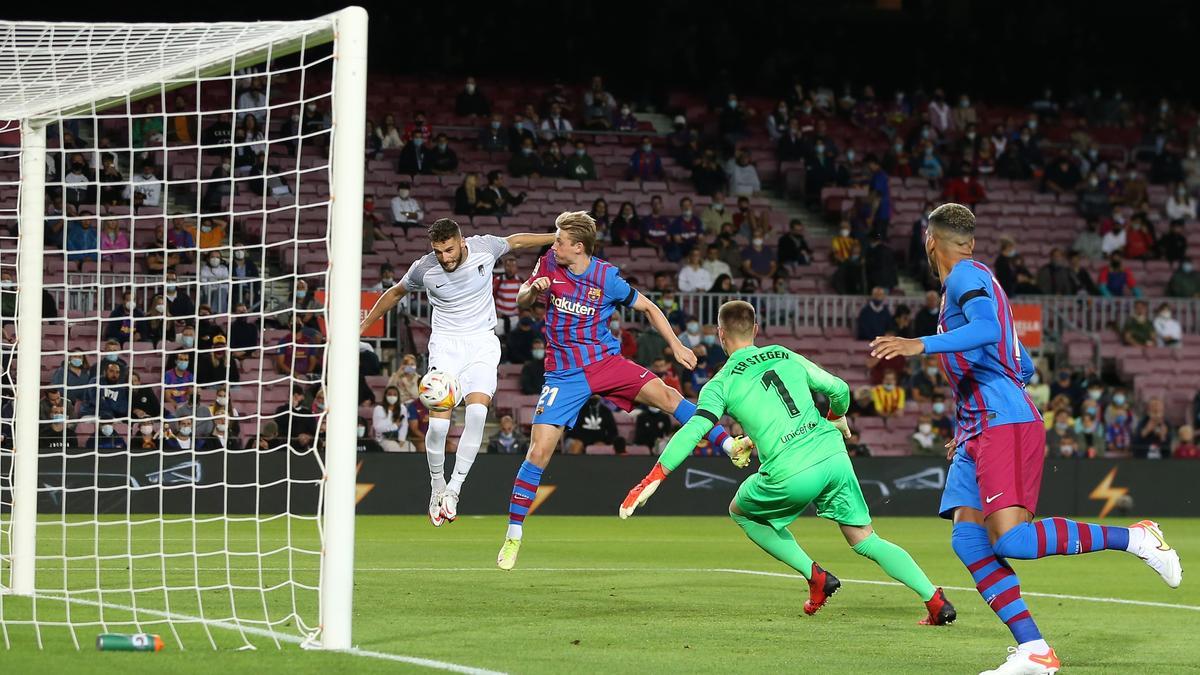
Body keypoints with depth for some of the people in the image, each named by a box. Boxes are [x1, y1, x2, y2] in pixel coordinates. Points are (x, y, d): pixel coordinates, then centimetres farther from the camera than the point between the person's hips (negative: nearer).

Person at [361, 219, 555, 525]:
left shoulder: (485, 247, -9)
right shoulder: (423, 269, -9)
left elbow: (515, 241, 14)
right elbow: (395, 293, 12)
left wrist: (557, 238, 21)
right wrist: (362, 326, 19)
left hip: (482, 344, 0)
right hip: (445, 344, 0)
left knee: (477, 411, -23)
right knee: (438, 422, -15)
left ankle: (454, 487, -14)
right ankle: (436, 485, 10)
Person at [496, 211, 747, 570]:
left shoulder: (607, 278, -10)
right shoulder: (550, 264, -4)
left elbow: (647, 307, 4)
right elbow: (521, 301, 7)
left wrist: (676, 346, -2)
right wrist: (533, 290, -17)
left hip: (606, 361, 0)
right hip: (564, 374, 0)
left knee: (665, 395, -21)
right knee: (538, 452, -8)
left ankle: (730, 446, -18)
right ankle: (513, 536, 1)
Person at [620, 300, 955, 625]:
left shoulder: (720, 384, 4)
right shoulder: (786, 356, 15)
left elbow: (694, 430, -9)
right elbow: (839, 390, 14)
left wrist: (653, 479, -11)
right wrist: (837, 420, 38)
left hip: (791, 474, -4)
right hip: (833, 456, 4)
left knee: (741, 511, 25)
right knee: (866, 541, 15)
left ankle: (816, 577, 15)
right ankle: (934, 599, -1)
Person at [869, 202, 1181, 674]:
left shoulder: (966, 276, -4)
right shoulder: (973, 281, 25)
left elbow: (987, 328, -25)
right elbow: (1023, 367, 30)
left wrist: (922, 345, -32)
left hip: (1006, 424, -10)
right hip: (979, 431, 10)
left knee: (1010, 539, -21)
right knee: (968, 540, -3)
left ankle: (1134, 538, -9)